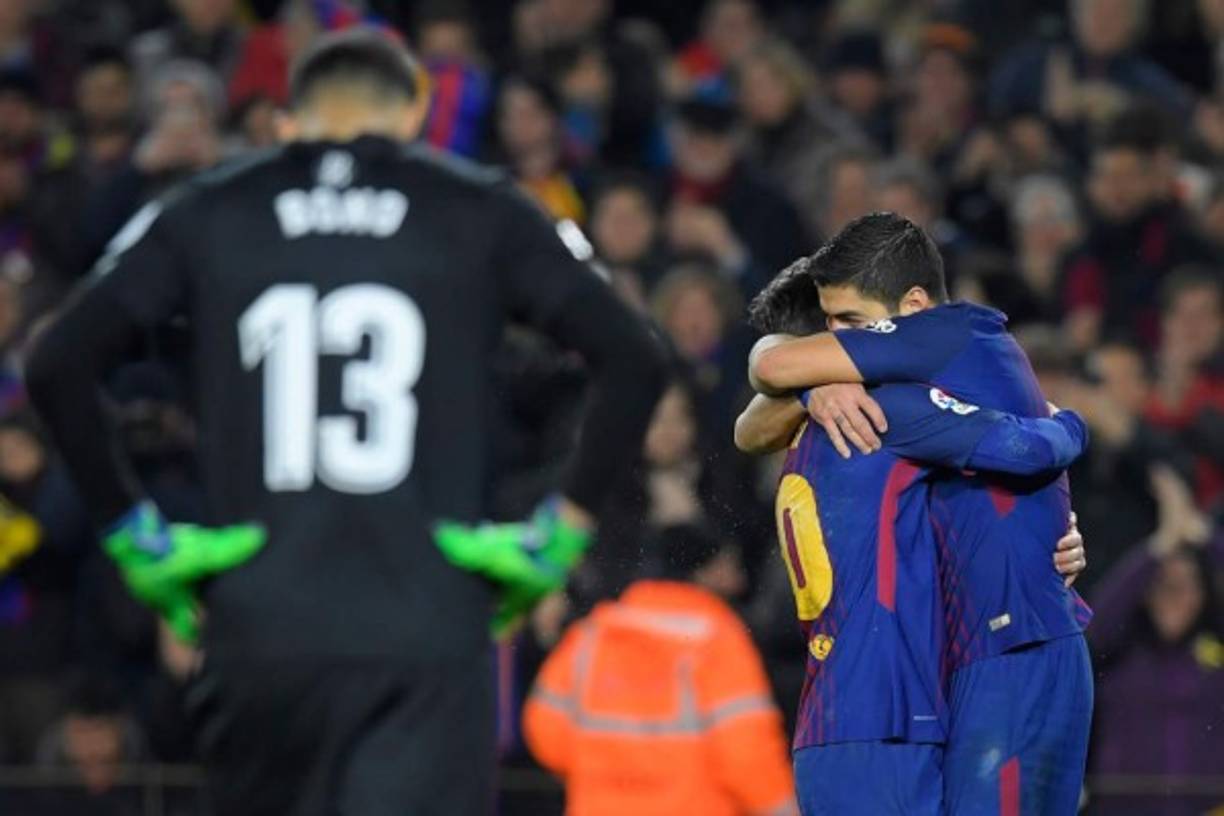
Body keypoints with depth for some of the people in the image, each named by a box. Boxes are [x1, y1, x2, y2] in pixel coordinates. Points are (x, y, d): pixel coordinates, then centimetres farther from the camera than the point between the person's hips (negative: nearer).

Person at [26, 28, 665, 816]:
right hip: (426, 634, -2)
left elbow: (57, 366, 3)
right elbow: (634, 361, -1)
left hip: (260, 629, 2)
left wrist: (132, 529, 8)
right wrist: (565, 529, 4)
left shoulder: (207, 215, 10)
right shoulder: (481, 214, 6)